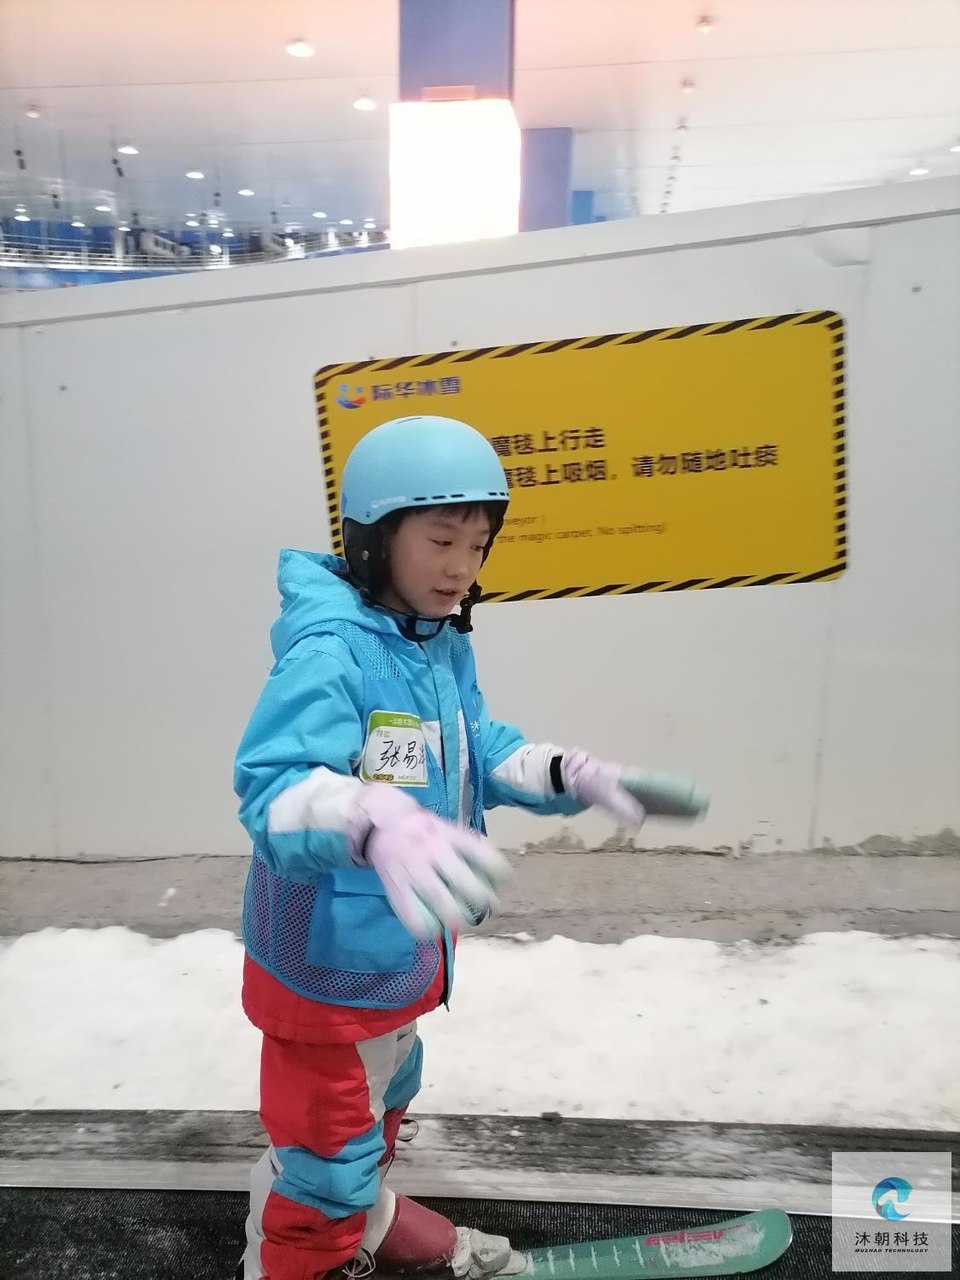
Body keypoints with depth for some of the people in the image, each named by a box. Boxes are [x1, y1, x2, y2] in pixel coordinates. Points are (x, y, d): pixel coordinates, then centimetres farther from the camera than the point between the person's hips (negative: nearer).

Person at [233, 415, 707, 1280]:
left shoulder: (445, 644, 0)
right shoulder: (328, 650, -28)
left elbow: (480, 754, 7)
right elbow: (276, 793, -38)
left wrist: (576, 775, -8)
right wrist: (377, 824, -58)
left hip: (399, 946, 9)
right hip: (328, 957, -9)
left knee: (384, 1097, 31)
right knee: (325, 1151, 10)